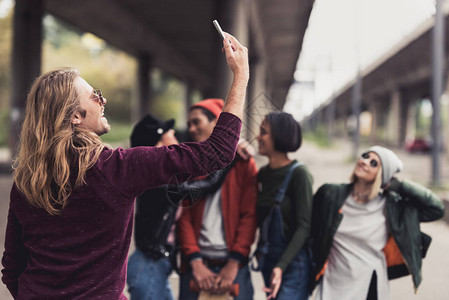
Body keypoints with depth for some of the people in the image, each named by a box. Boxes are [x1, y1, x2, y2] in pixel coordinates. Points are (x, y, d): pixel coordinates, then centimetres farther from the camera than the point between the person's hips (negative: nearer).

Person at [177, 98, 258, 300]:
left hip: (233, 265, -1)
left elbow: (249, 216, -1)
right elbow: (184, 217, 3)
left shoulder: (243, 163, 6)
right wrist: (196, 263, -10)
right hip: (195, 264, 2)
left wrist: (233, 264, -10)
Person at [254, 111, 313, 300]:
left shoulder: (298, 174, -12)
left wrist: (282, 266, -25)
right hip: (267, 262, 7)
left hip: (292, 264, -7)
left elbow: (304, 227, -17)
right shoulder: (263, 173, 8)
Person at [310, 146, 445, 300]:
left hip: (368, 287, -1)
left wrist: (398, 185, -7)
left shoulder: (390, 207, -4)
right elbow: (310, 233, 8)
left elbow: (436, 208, -6)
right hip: (332, 285, 1)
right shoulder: (330, 194, -2)